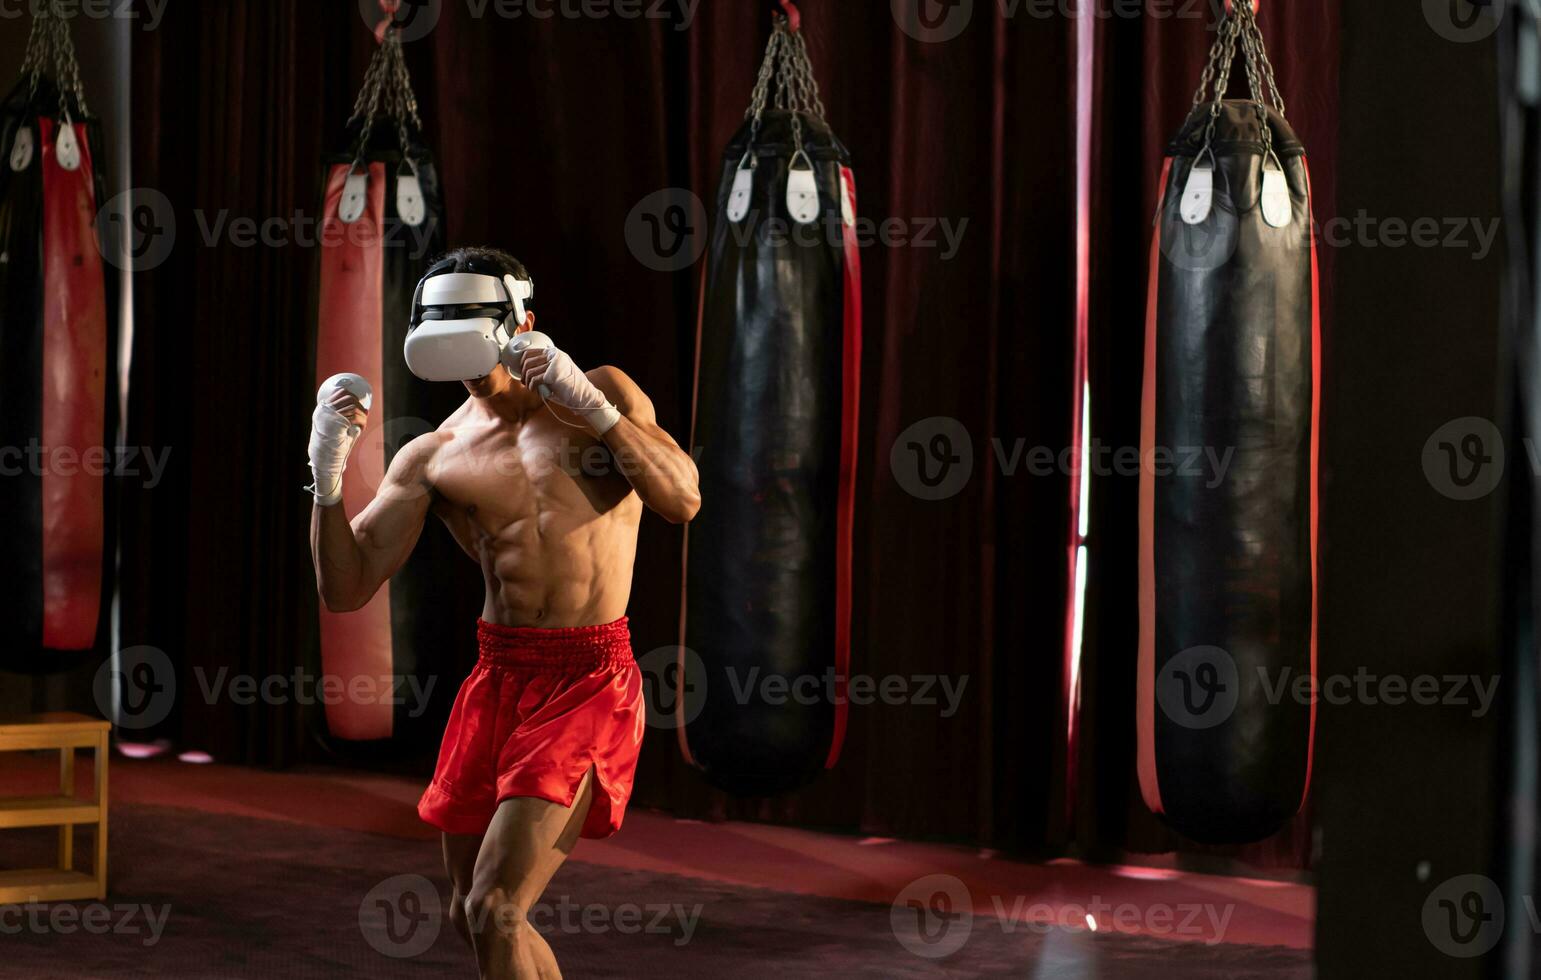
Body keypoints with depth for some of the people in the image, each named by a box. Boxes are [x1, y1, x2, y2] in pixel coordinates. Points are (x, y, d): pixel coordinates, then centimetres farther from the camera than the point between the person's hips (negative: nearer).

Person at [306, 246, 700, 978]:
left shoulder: (602, 395, 4)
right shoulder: (434, 458, 6)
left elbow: (682, 500, -10)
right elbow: (345, 588, 1)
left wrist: (594, 409, -20)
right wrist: (326, 475, -14)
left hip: (590, 680, -4)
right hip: (497, 678, 5)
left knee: (493, 909, -15)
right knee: (469, 915, 13)